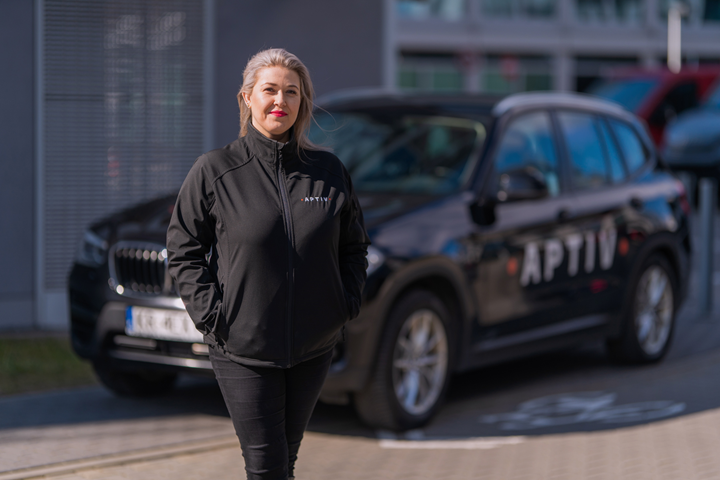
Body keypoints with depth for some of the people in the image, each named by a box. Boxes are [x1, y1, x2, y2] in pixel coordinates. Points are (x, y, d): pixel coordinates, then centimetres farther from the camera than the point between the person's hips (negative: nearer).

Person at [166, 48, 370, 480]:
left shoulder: (330, 172, 4)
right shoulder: (215, 171, -4)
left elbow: (354, 246, 16)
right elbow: (184, 250, 0)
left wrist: (349, 302, 2)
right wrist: (210, 314, -9)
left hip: (314, 347, 3)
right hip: (243, 349, -3)